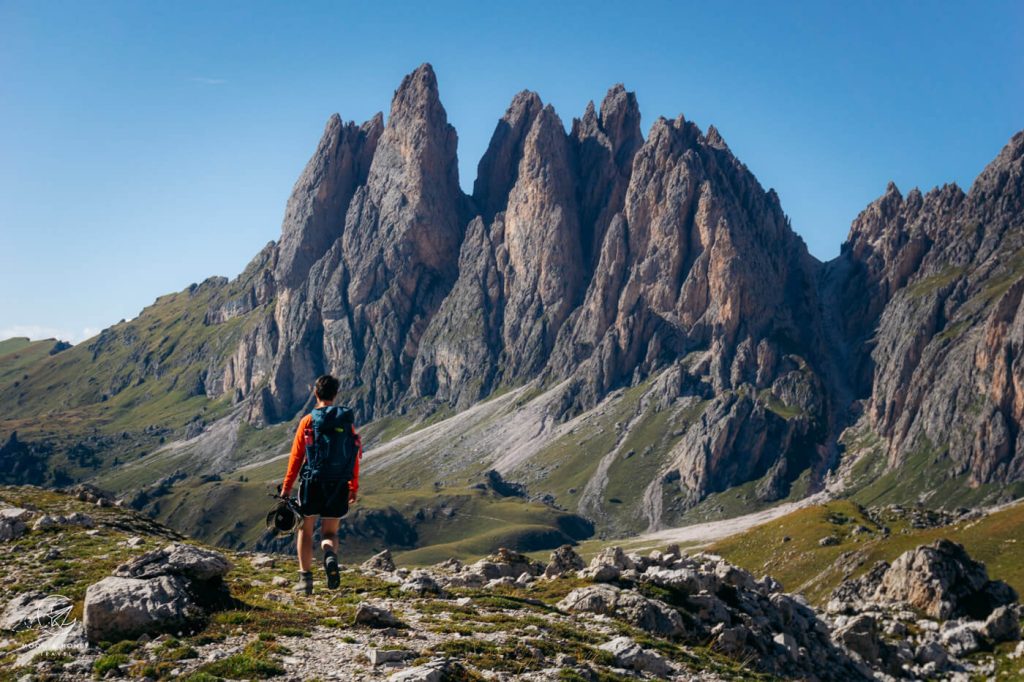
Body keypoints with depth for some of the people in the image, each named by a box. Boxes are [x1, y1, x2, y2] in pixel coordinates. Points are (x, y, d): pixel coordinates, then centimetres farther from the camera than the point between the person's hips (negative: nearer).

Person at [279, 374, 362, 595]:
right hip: (339, 486, 2)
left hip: (313, 483, -2)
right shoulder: (347, 421, 5)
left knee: (305, 529, 13)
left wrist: (286, 487, 4)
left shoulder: (308, 421, -3)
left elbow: (296, 456, -3)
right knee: (330, 532, 12)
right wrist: (354, 488, 14)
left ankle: (306, 578, 9)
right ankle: (331, 556, -21)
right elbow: (355, 458, 6)